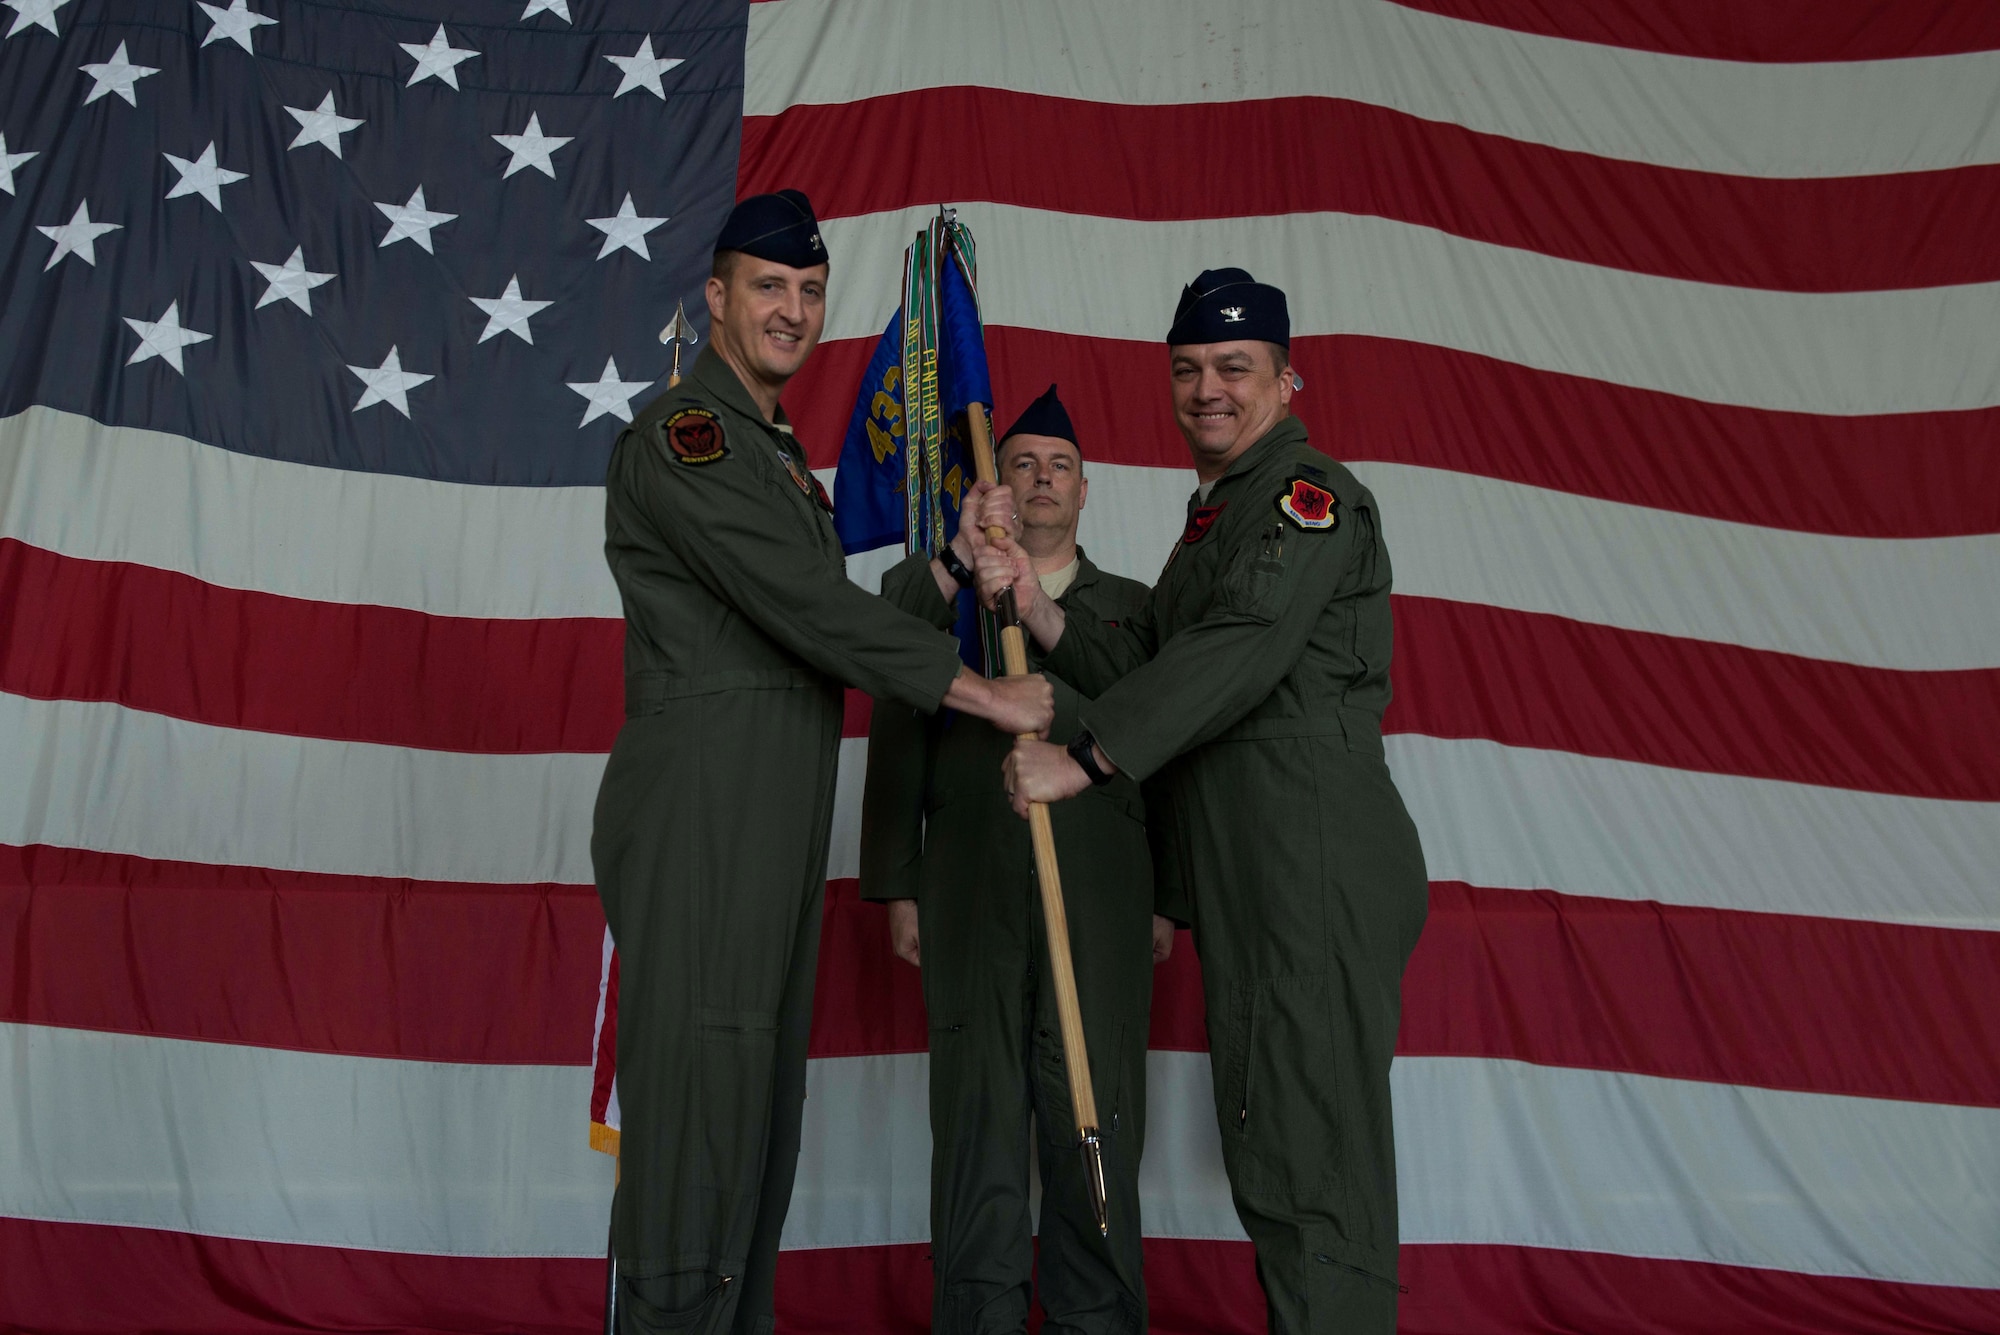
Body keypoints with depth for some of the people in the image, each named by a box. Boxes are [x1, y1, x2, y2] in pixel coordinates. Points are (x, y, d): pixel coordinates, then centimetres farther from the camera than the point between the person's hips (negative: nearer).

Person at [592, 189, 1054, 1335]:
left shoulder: (784, 454, 23)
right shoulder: (679, 435, -7)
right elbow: (808, 604, -16)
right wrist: (988, 693, -12)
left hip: (777, 827, 9)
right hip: (697, 817, -9)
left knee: (760, 1109, 11)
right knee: (698, 1100, -7)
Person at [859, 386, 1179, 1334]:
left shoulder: (1132, 607, 18)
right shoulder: (943, 597, 16)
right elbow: (898, 750, 6)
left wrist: (1167, 897, 4)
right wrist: (897, 887, -4)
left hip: (1102, 891, 1)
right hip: (971, 891, 0)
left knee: (1096, 1118, 2)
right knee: (977, 1118, 1)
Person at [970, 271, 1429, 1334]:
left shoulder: (1311, 493, -7)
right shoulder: (1214, 513, 23)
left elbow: (1238, 655, -20)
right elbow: (1137, 665, 16)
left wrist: (1080, 760, -20)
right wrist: (1034, 604, 0)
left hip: (1316, 859, -10)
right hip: (1241, 873, 10)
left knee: (1311, 1150, -7)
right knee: (1262, 1140, 15)